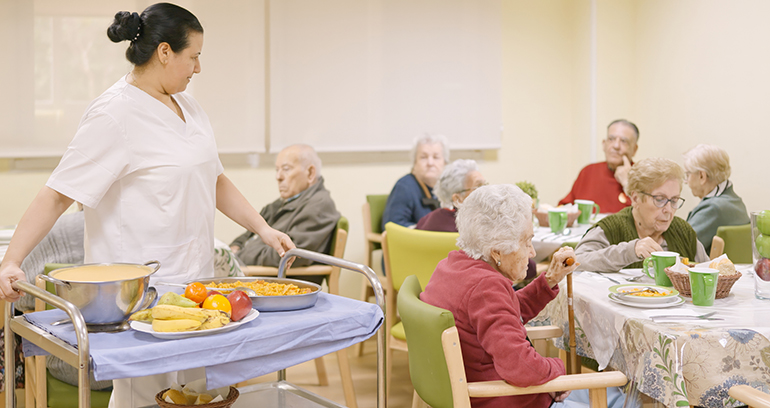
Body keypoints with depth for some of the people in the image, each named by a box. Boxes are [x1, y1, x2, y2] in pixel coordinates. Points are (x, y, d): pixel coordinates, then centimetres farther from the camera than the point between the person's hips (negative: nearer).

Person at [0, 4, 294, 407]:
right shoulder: (115, 114, -14)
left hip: (193, 281, 8)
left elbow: (214, 179, 20)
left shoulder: (187, 105, 12)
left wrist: (263, 228, 11)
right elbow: (56, 195, -17)